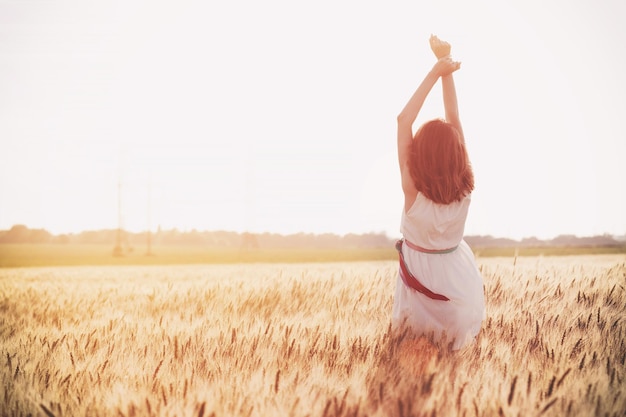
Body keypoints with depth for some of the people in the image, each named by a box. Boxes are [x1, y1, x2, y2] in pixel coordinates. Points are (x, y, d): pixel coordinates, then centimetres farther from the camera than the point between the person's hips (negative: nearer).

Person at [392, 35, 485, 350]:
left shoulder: (412, 188, -26)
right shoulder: (465, 188, -21)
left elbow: (403, 120, -26)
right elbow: (454, 120, -16)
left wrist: (436, 71, -24)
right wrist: (447, 72, -16)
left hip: (418, 272, 2)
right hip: (455, 274, -2)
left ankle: (424, 328, 12)